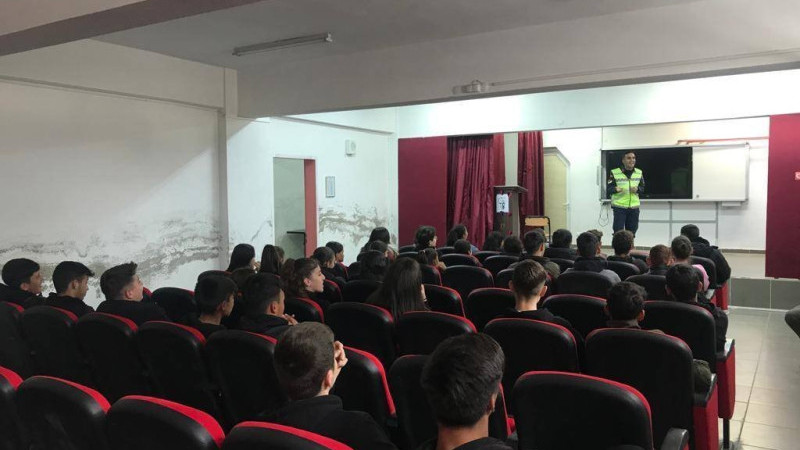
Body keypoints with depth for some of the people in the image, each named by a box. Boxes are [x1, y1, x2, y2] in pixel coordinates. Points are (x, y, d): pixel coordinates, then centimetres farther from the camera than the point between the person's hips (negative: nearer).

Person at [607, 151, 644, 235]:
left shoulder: (639, 172, 8)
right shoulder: (614, 173, -6)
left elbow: (642, 188, 14)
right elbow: (608, 190, -5)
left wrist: (637, 189, -9)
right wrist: (615, 189, -28)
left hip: (634, 207, 4)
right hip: (619, 207, -4)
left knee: (631, 233, 10)